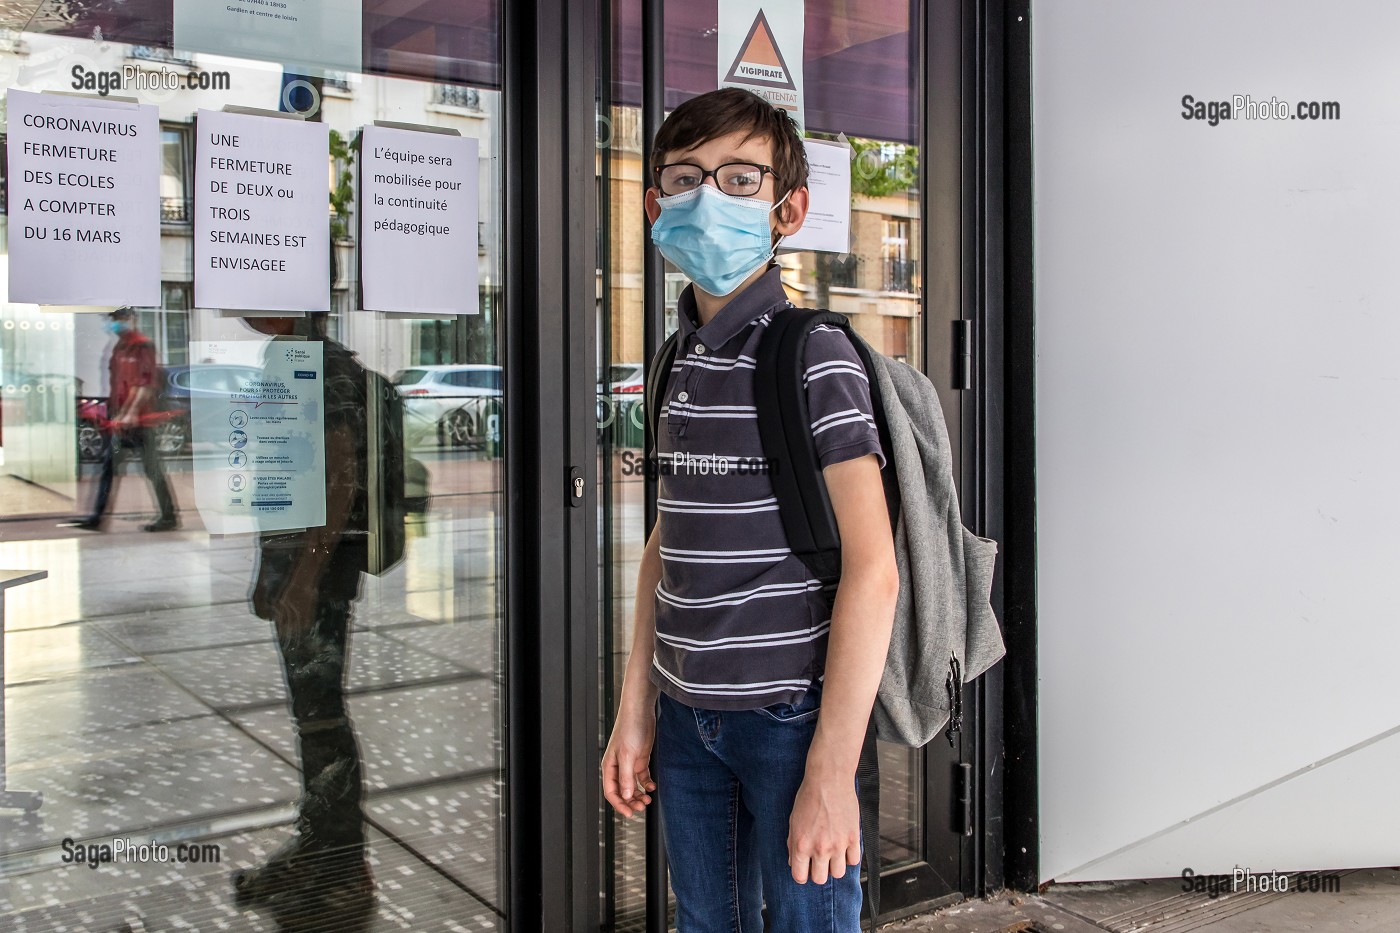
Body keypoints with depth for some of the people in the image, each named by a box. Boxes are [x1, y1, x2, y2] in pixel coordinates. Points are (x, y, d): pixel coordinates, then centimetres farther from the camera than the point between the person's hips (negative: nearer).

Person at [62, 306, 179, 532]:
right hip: (118, 418, 9)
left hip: (139, 419, -9)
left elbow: (146, 384, -17)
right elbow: (115, 382, 20)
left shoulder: (144, 346, -9)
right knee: (107, 465, 8)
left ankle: (168, 516, 4)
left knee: (152, 468, -3)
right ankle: (96, 516, 11)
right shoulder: (118, 348, 16)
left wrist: (132, 412, -23)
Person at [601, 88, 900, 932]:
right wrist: (635, 712, 11)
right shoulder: (679, 362, 8)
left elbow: (871, 571, -17)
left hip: (790, 716, -6)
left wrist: (832, 774, -19)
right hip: (688, 713, 7)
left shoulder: (813, 357, -13)